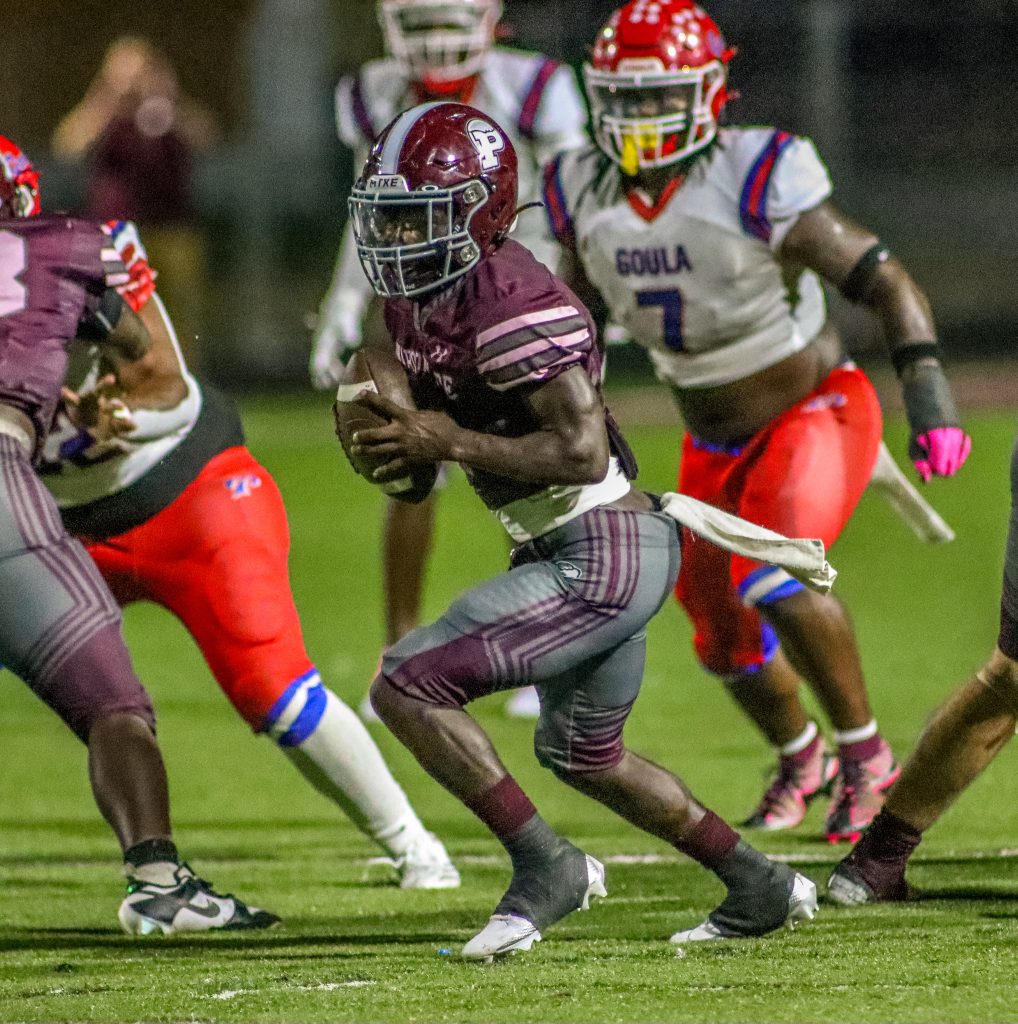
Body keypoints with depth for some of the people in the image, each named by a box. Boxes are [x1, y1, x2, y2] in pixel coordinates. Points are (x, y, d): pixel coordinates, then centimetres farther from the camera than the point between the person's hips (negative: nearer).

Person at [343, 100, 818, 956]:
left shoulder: (513, 306, -22)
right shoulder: (418, 300, 7)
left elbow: (582, 450, -26)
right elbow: (454, 416, 22)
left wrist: (449, 444, -23)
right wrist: (404, 441, 0)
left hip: (605, 554, -11)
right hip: (580, 555, 11)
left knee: (408, 686, -15)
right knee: (585, 756, 27)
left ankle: (544, 865, -6)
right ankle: (761, 887, 38)